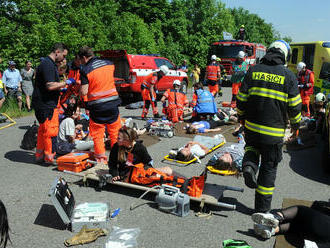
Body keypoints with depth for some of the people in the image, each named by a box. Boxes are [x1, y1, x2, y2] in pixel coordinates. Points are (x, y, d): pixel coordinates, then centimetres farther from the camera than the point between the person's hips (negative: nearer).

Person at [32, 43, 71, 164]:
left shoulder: (50, 64, 17)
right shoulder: (47, 64, -17)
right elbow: (50, 86, -25)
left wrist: (61, 88, 18)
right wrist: (66, 82, -16)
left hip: (46, 103, 11)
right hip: (46, 104, -11)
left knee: (43, 130, 17)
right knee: (50, 130, -4)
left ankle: (39, 155, 27)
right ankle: (49, 157, 7)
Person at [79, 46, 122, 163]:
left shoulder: (85, 70, -9)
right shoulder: (109, 63, 5)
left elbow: (84, 92, -14)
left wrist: (78, 86, 5)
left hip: (96, 106, -4)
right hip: (113, 102, 4)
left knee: (98, 134, 9)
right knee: (115, 132, 14)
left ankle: (101, 159, 13)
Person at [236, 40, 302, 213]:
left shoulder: (253, 71, 1)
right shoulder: (288, 76, -4)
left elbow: (241, 99, 3)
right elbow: (294, 106, -2)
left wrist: (242, 117, 18)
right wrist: (295, 124, 15)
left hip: (251, 126, 2)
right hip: (274, 131, -2)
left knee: (252, 146, 32)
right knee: (269, 167, 11)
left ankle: (249, 165, -2)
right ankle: (262, 207, 20)